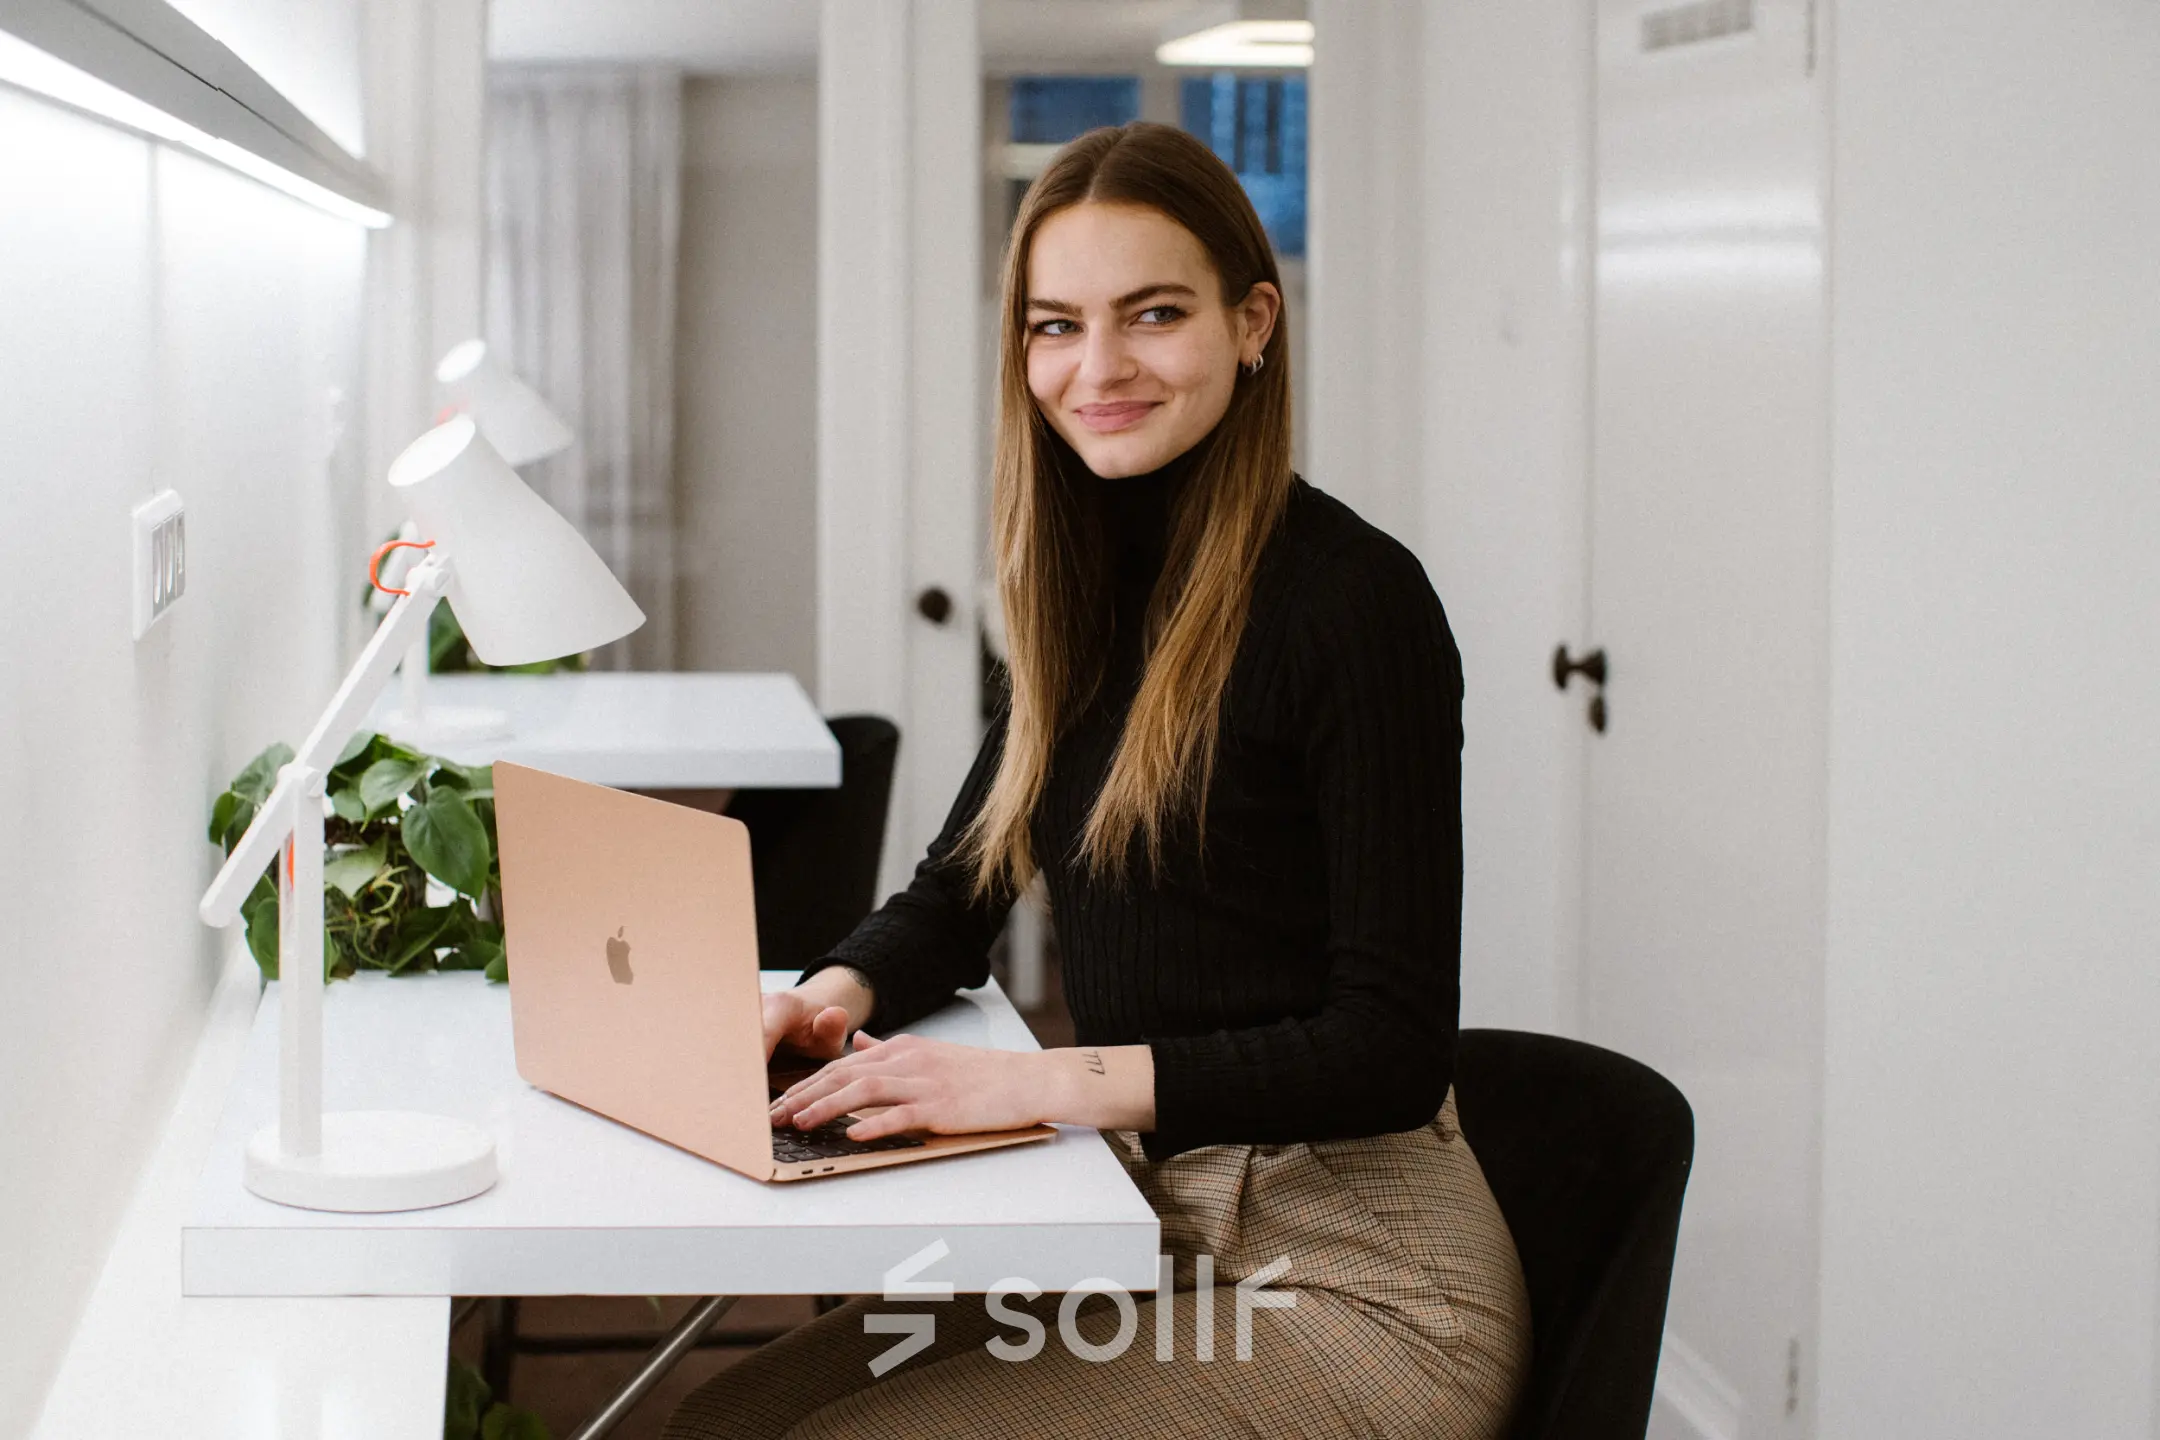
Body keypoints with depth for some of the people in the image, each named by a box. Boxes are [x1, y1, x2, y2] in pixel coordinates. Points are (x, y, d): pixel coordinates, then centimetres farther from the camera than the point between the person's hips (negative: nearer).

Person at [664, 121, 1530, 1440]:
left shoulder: (1354, 599, -15)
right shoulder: (1096, 589, 9)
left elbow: (1394, 1051, -18)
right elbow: (961, 889, 18)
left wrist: (1044, 1082, -25)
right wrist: (837, 995, -5)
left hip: (1346, 1275, -7)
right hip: (1145, 1227, 7)